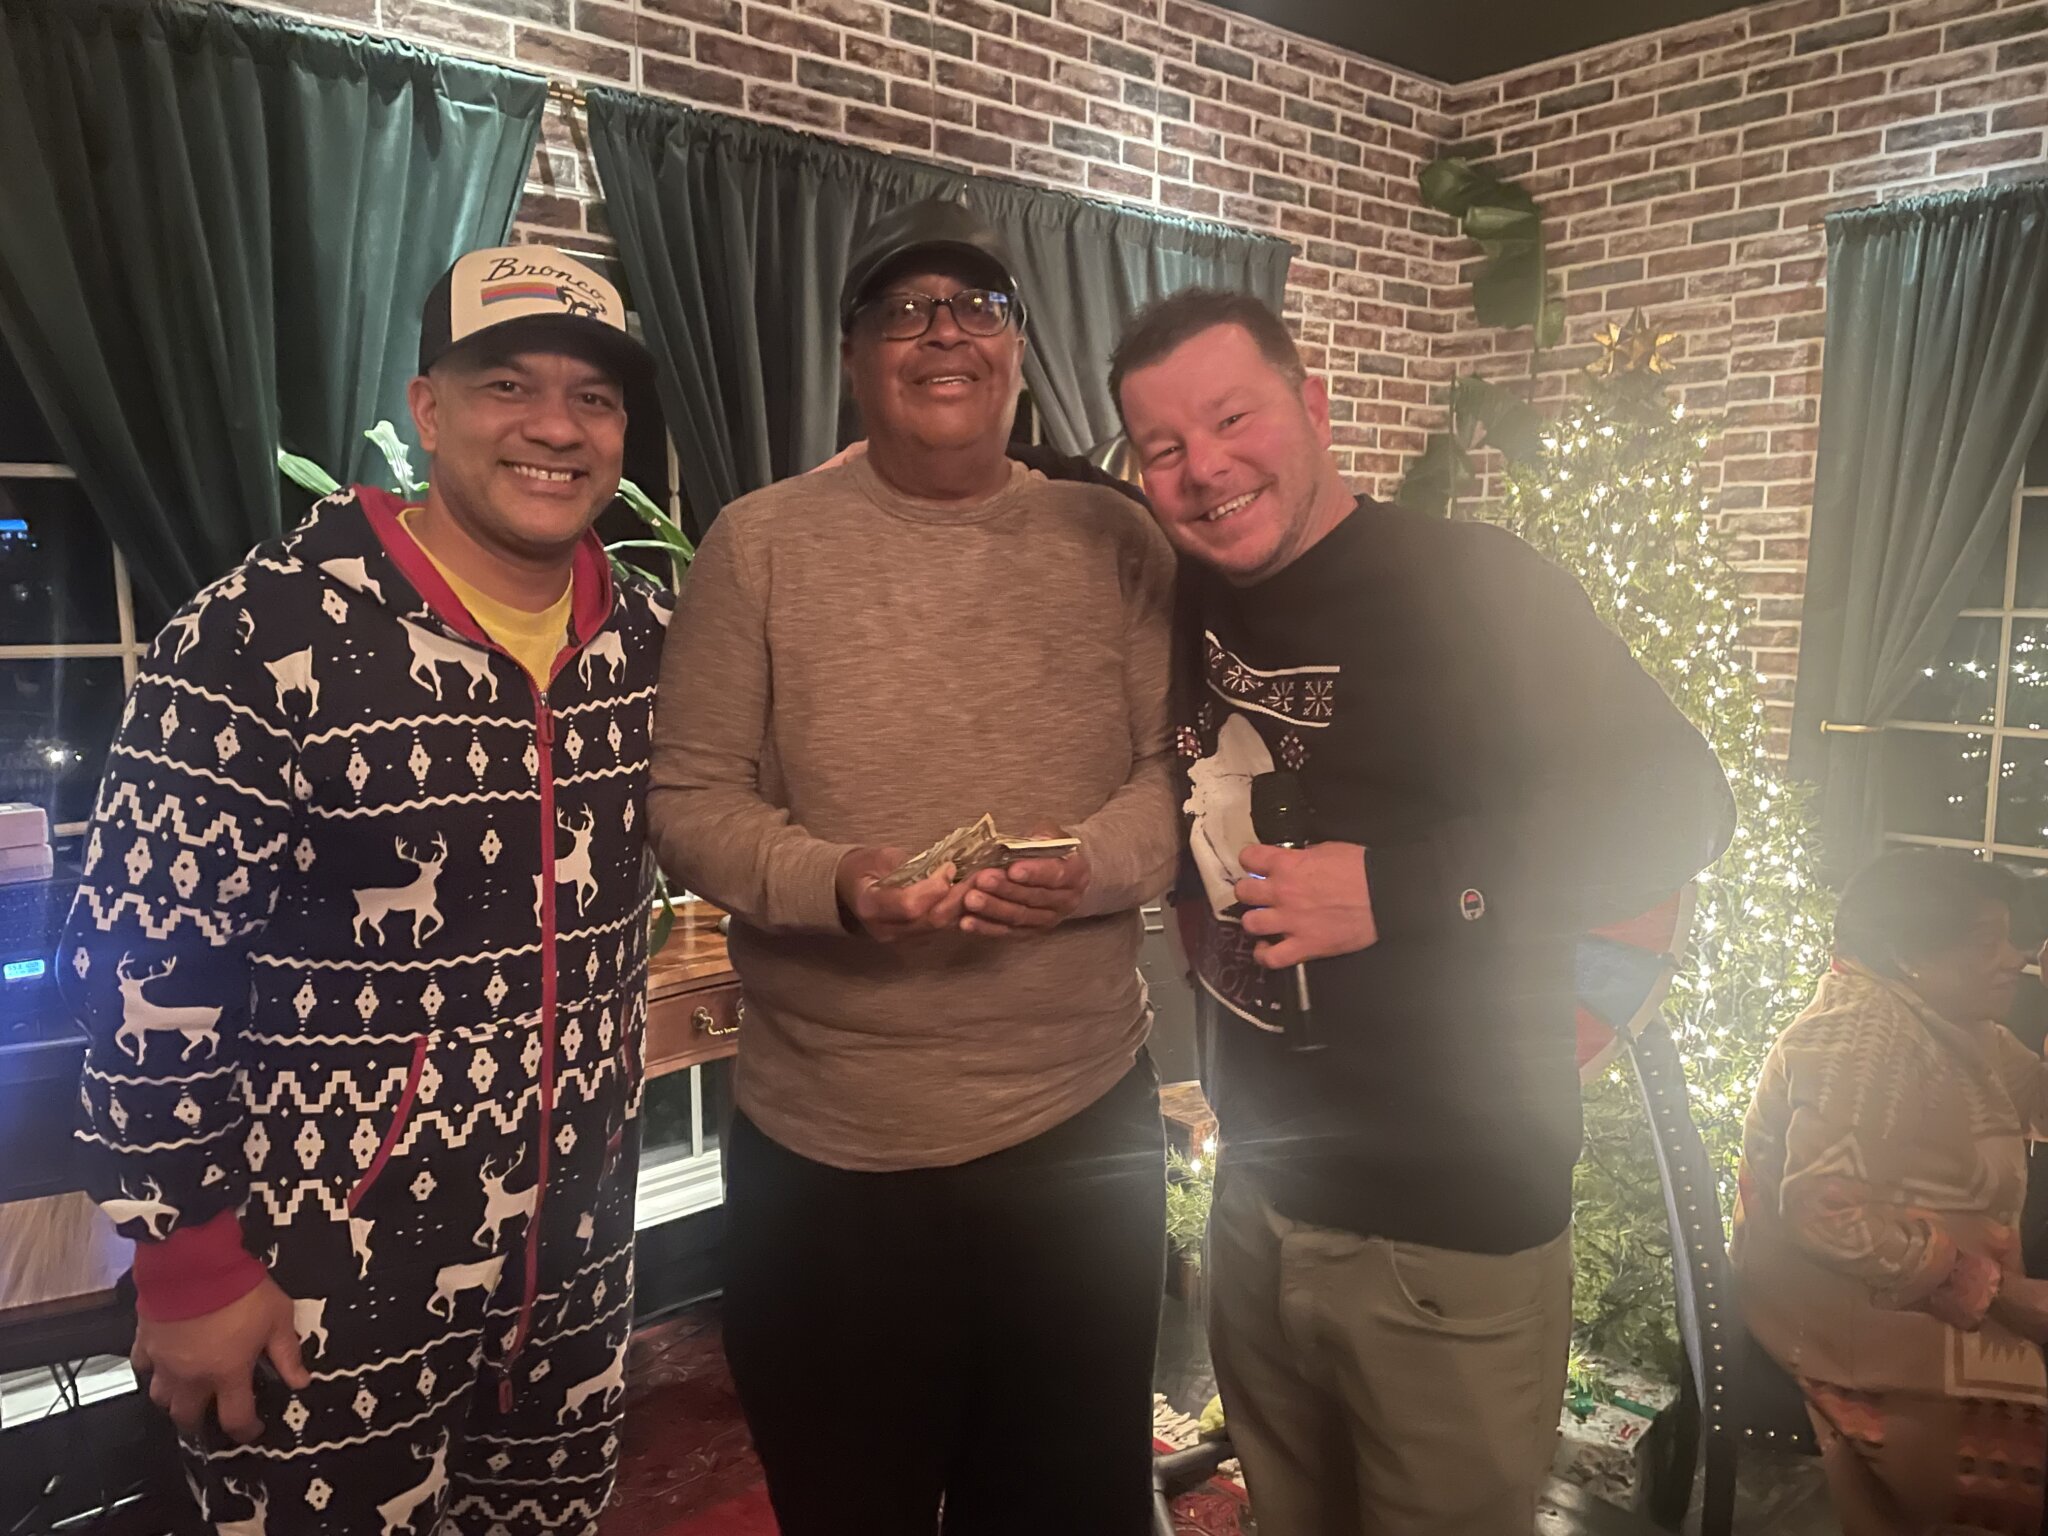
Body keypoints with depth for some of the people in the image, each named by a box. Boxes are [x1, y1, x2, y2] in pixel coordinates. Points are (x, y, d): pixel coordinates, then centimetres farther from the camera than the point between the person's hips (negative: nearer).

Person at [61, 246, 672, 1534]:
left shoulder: (649, 638, -1)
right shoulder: (266, 636, -18)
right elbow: (141, 965, -14)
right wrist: (188, 1261, -11)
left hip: (582, 1254, 6)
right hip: (323, 1289, -5)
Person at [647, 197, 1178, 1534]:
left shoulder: (1115, 540, 3)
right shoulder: (761, 543, -2)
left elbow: (1180, 767, 2)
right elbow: (689, 800, -4)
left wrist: (1094, 865, -18)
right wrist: (834, 882, -21)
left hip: (1084, 1122, 2)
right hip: (828, 1143, -1)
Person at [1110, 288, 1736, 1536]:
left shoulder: (1472, 585, -16)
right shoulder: (1196, 607, 4)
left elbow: (1675, 806, -18)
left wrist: (1395, 890, -24)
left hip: (1452, 1223, -6)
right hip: (1258, 1197, 6)